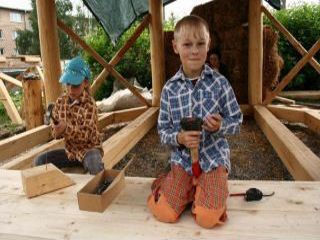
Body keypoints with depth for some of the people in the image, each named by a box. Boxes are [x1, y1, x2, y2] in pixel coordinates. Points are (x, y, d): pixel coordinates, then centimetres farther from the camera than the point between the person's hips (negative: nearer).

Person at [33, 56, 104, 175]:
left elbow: (87, 134, -24)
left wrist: (66, 128, -37)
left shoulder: (89, 104, -18)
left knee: (95, 167, -37)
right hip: (70, 151, 6)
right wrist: (57, 130, -21)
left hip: (89, 149, -5)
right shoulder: (60, 101, -1)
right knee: (39, 162, -8)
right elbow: (55, 133, 3)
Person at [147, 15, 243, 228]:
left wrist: (220, 126, -21)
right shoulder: (170, 88, -3)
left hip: (213, 158, -1)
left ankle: (213, 191, 18)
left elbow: (237, 121, 0)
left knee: (207, 218, -15)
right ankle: (189, 189, 21)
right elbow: (163, 130, 2)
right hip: (182, 159, 2)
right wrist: (179, 138, -19)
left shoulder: (220, 83, -7)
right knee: (164, 213, -9)